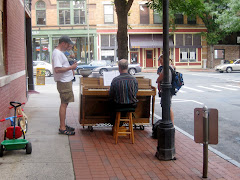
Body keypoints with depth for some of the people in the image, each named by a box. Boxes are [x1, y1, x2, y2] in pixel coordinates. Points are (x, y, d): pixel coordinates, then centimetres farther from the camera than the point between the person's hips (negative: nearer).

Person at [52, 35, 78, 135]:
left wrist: (71, 65, 12)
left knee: (64, 104, 14)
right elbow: (57, 69, -26)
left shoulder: (60, 52, 17)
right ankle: (62, 128, -3)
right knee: (63, 104, -7)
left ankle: (63, 125, 22)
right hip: (63, 82, -11)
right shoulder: (57, 53, -17)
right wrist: (71, 67, -21)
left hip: (66, 81, 11)